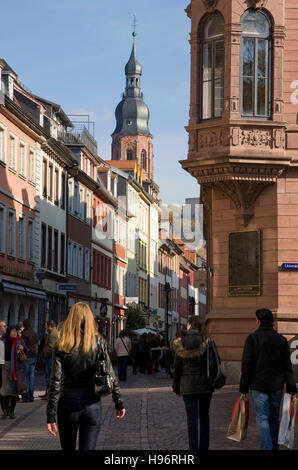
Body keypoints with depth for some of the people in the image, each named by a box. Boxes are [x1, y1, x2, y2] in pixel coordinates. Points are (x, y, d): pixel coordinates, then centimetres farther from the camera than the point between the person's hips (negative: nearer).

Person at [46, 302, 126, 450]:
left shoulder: (62, 346, -6)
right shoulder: (99, 342, -3)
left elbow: (55, 381, -9)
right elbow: (110, 375, -2)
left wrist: (51, 415, -7)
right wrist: (119, 403, 8)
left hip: (68, 405, 0)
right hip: (92, 404, 0)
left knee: (68, 448, 16)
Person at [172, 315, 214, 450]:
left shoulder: (180, 344, -5)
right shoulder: (207, 342, -7)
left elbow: (177, 368, 0)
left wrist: (176, 387, 10)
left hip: (188, 386, -1)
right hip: (205, 386, 1)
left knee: (192, 419, 5)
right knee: (204, 416, 15)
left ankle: (194, 448, 4)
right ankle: (204, 447, 15)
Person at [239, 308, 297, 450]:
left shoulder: (252, 338, -5)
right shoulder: (281, 339, 5)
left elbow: (246, 365, -8)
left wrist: (243, 388, -3)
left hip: (259, 385, -4)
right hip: (277, 385, 4)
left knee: (262, 418, -3)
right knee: (274, 418, 13)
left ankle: (267, 448, -12)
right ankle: (274, 447, 17)